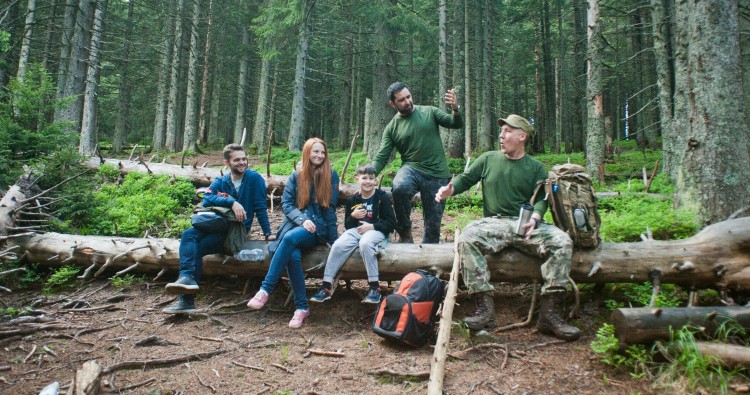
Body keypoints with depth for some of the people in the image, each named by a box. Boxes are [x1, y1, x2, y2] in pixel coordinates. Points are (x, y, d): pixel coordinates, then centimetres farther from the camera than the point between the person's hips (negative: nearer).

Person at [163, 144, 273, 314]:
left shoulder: (254, 178, -2)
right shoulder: (219, 182, 9)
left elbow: (260, 207, -2)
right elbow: (207, 199, -10)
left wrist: (268, 234, -7)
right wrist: (232, 202, -25)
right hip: (217, 224, 5)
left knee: (195, 248, -21)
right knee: (188, 235, -22)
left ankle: (187, 300, -19)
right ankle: (187, 278, -29)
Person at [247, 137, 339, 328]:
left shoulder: (331, 176, 6)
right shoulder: (297, 176, 10)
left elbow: (330, 207, 5)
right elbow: (286, 203, 4)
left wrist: (334, 238, 0)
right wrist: (302, 219, -14)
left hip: (318, 228, -2)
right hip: (295, 224, 2)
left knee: (290, 238, -34)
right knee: (293, 256, -31)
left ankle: (265, 289, -31)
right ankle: (302, 306, -21)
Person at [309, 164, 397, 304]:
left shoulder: (382, 197, 1)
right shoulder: (352, 200, 12)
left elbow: (391, 222, -2)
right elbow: (347, 225, 17)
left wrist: (372, 226, -14)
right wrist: (353, 216, -5)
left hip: (376, 231, -4)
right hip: (355, 230, 4)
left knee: (365, 243, -38)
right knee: (338, 245, -24)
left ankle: (374, 287, -29)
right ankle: (325, 287, -19)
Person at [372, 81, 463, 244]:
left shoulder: (429, 112, 4)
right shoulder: (392, 127, 4)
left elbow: (456, 124, -2)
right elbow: (381, 158, 1)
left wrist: (455, 109, -24)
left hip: (437, 174, 1)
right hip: (412, 168, 0)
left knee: (433, 221, 4)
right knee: (399, 187, -34)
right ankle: (404, 231, -10)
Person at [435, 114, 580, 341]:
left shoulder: (535, 168, 14)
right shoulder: (488, 159, 16)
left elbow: (541, 199, 3)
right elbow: (465, 180, 15)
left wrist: (534, 219, -18)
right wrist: (449, 190, -7)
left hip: (528, 225, 1)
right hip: (494, 222, 0)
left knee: (562, 242, -26)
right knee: (466, 239, -31)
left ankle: (549, 314, -24)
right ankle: (485, 309, -32)